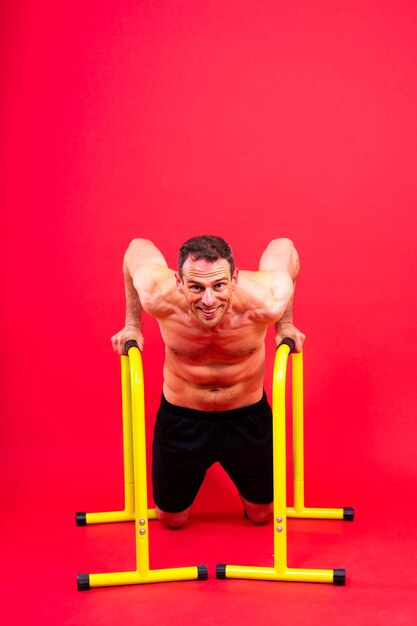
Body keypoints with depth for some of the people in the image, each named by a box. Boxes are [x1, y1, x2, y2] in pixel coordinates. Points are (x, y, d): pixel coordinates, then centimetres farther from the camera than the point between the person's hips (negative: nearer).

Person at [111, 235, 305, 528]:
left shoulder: (264, 301, -33)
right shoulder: (159, 297, -32)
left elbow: (283, 246, -11)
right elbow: (138, 247, -9)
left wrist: (284, 324, -4)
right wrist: (133, 324, -1)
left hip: (247, 416, 0)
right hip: (181, 417, 0)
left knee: (262, 514, 18)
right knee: (172, 519, 17)